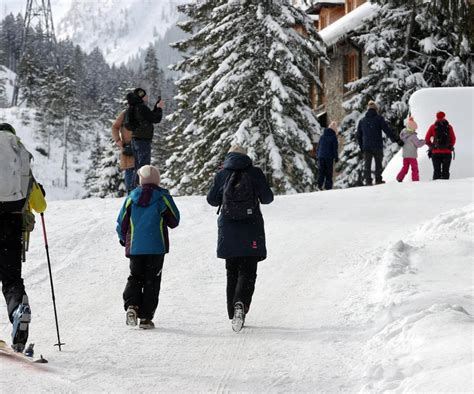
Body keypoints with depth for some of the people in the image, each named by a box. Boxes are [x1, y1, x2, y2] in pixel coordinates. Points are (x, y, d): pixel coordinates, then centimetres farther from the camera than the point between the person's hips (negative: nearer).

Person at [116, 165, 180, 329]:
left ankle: (131, 305, -11)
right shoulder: (163, 197, -3)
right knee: (152, 281, 4)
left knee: (135, 277, 14)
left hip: (134, 247, 2)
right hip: (156, 247, -2)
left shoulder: (132, 197, 3)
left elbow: (122, 223, 7)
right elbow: (174, 221, 4)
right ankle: (146, 317, 0)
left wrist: (124, 239, 26)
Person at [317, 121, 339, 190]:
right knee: (329, 173, 2)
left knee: (321, 172, 8)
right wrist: (336, 158, 1)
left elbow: (318, 147, 14)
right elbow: (335, 149, -7)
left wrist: (318, 157, 21)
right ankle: (328, 187, 0)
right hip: (329, 157, -4)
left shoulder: (322, 136, 9)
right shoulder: (333, 137, -7)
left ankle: (319, 185, -5)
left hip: (321, 157, 4)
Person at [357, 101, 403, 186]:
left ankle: (368, 181, 1)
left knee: (367, 165, 6)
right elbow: (387, 130, -8)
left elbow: (359, 136, 14)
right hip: (377, 146, -3)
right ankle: (378, 180, 4)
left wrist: (361, 147, 23)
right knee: (378, 163, 7)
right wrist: (397, 140, -6)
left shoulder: (362, 121, 10)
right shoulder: (379, 119, -3)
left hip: (366, 147, 3)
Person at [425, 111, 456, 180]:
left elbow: (427, 140, 3)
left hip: (436, 152, 0)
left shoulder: (433, 127, 4)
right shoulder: (449, 127, 3)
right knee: (445, 171, 2)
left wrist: (431, 146, 19)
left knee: (437, 171, 2)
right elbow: (453, 139, 1)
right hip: (447, 152, 0)